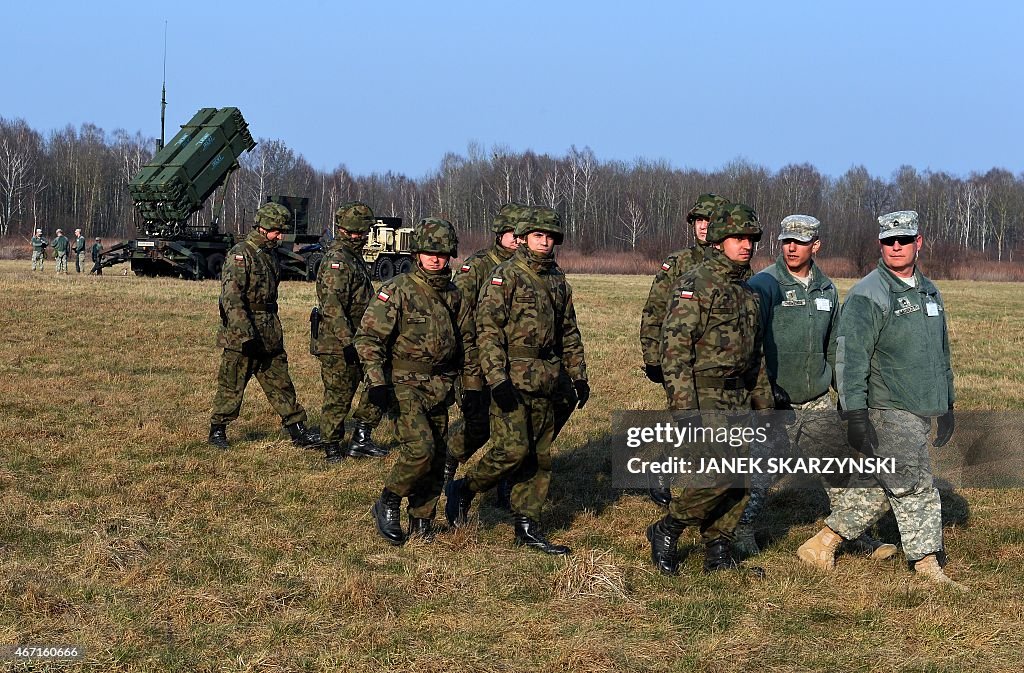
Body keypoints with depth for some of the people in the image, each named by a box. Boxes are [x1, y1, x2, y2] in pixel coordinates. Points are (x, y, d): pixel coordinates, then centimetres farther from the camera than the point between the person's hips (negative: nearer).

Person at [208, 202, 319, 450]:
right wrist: (246, 334, -27)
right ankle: (217, 430, 14)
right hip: (241, 337, -8)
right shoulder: (240, 255, -13)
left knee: (281, 384, 8)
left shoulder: (267, 256, 15)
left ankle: (298, 431, 10)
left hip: (269, 336, 8)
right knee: (231, 387, 2)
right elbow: (232, 297, -22)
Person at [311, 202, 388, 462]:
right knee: (337, 398, -3)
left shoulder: (354, 258, 17)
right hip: (336, 344, -10)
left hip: (350, 343, 10)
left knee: (342, 397, 13)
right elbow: (332, 306, -24)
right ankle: (332, 450, 4)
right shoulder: (337, 261, -16)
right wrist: (348, 340, -28)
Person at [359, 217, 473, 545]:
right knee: (420, 448, -21)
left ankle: (422, 524, 19)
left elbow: (466, 342, 21)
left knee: (436, 459, 7)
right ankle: (387, 504, -1)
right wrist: (377, 382, -18)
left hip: (439, 390, 6)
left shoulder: (453, 296, 10)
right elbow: (368, 337, -11)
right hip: (404, 385, -6)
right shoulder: (397, 290, -9)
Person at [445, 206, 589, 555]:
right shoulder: (505, 277, -8)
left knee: (540, 457, 7)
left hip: (544, 383, 7)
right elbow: (488, 330, -13)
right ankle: (463, 489, 8)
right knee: (513, 449, -14)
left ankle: (527, 525, 14)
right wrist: (497, 379, -20)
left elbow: (569, 333, 22)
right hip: (511, 380, -7)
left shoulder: (558, 281, 13)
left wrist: (579, 376, 17)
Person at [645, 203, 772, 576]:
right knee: (721, 473, -17)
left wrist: (764, 404, 21)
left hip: (737, 399, 8)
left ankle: (718, 556, 14)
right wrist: (684, 408, -24)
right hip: (703, 397, -8)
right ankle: (666, 530, 1)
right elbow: (674, 347, -17)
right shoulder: (694, 284, -11)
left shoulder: (746, 291, 16)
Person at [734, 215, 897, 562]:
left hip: (818, 403, 5)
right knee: (758, 475, -4)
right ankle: (742, 531, 13)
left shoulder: (827, 289, 10)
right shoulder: (764, 285, -10)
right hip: (774, 404, -5)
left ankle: (857, 535, 21)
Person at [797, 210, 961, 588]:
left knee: (877, 488, 11)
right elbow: (850, 360, -15)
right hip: (888, 413, -8)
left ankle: (821, 545, 21)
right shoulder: (868, 296, -11)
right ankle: (929, 568, 1)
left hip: (921, 413, 8)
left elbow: (941, 354, 25)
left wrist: (947, 406, 23)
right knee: (915, 489, -6)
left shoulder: (929, 292, 15)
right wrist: (856, 417, -20)